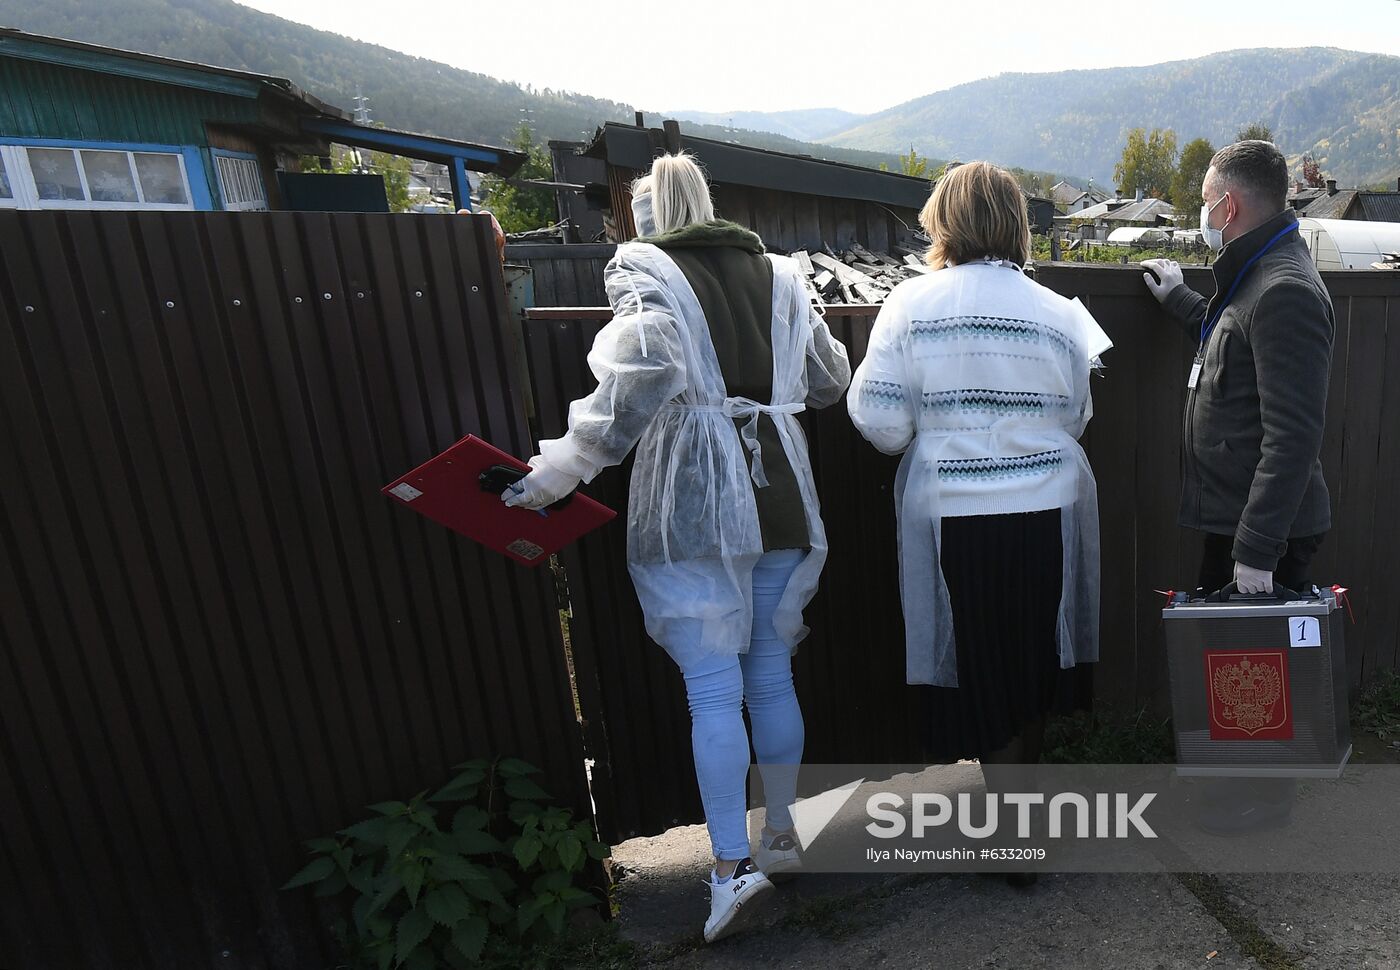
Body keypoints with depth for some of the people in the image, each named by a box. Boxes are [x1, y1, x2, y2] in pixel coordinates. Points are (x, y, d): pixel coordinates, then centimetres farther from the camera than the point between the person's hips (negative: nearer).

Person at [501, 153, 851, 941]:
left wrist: (562, 469, -18)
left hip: (694, 505, -5)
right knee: (772, 675, 15)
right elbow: (831, 381, 17)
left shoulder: (647, 273, -1)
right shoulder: (777, 274, 15)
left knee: (713, 689, 1)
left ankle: (734, 864, 3)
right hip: (781, 495, 5)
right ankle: (784, 836, 28)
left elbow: (637, 378, -19)